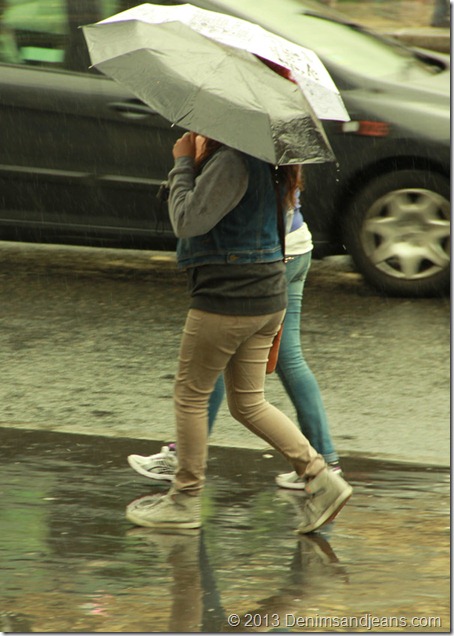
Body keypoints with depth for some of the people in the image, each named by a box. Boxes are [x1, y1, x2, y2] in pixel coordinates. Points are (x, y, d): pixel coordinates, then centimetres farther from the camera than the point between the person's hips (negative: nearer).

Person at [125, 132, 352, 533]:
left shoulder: (232, 161, -20)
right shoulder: (263, 158, 10)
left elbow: (187, 220, -22)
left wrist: (184, 164, -12)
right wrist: (196, 162, 6)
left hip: (227, 300, -9)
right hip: (269, 299, 9)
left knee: (191, 395, 7)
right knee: (248, 403, 16)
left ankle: (185, 501, 17)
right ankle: (322, 479, 7)